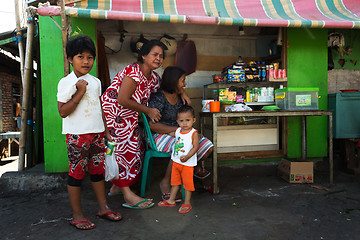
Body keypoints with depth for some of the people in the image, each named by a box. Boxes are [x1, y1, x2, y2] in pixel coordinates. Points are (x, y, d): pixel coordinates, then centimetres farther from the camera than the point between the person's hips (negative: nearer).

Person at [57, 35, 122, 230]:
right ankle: (77, 215, 15)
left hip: (96, 133, 6)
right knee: (77, 172, 1)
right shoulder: (66, 82, -7)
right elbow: (63, 112, -13)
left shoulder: (95, 81, 11)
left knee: (98, 170, 12)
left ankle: (103, 208, 25)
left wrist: (105, 129, 16)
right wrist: (79, 93, -18)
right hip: (77, 135, -5)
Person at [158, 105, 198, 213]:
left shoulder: (194, 133, -14)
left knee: (187, 182, 5)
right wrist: (173, 153, 11)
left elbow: (195, 147, -17)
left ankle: (187, 203, 19)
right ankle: (171, 200, 32)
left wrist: (187, 157, -26)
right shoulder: (177, 131, 4)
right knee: (175, 180, 17)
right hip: (176, 161, 6)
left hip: (187, 163, -6)